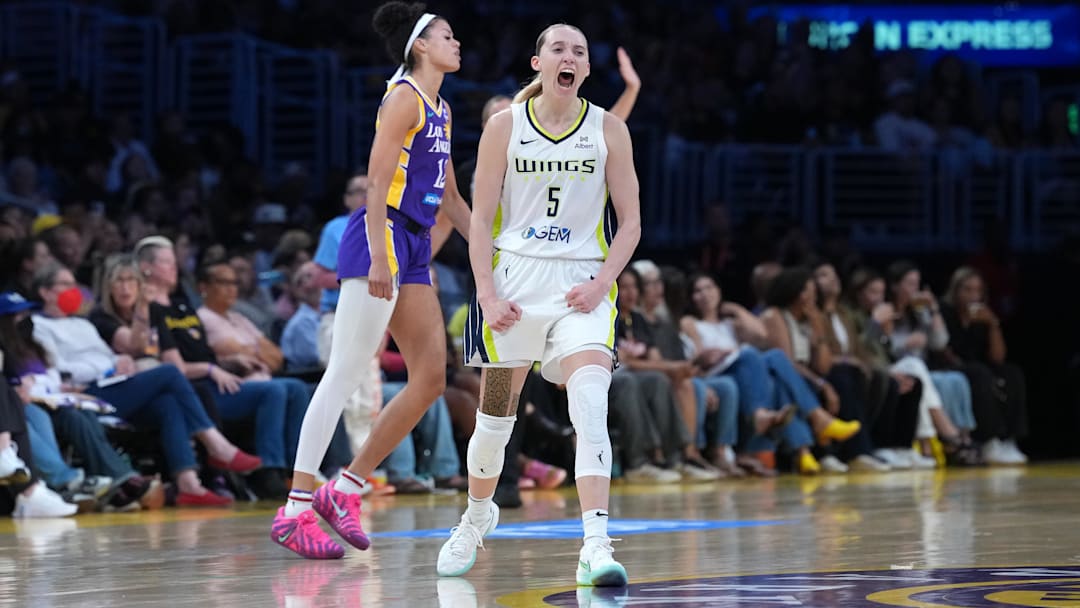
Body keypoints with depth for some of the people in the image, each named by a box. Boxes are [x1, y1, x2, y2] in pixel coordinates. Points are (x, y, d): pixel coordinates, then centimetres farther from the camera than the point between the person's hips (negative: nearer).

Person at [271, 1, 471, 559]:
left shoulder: (439, 110, 20)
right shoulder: (404, 96, -8)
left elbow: (449, 195, 27)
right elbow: (377, 181, -15)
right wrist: (378, 256, -23)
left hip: (414, 249, 10)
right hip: (383, 236, -9)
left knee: (430, 378, 4)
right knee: (344, 375, -11)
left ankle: (345, 489, 9)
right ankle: (295, 509, -12)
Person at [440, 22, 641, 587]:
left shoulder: (608, 129, 2)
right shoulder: (505, 126, 2)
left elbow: (629, 223, 4)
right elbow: (480, 220, 3)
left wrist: (602, 282, -10)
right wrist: (487, 294, -8)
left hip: (581, 284, -1)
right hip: (512, 278, 1)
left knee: (591, 404, -22)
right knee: (495, 415, 9)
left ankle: (595, 547, -28)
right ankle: (477, 516, 38)